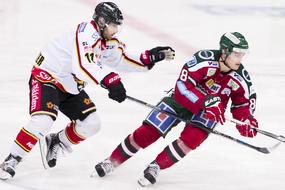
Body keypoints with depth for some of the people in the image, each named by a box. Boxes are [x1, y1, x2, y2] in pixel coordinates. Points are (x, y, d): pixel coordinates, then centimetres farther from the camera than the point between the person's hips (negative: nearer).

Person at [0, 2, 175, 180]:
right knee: (43, 121, -27)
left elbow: (122, 61, 14)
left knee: (91, 123, 3)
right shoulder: (87, 32, -28)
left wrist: (151, 57, 3)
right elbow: (83, 64, -43)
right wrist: (110, 80, -53)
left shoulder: (109, 42, 2)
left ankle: (56, 142, 26)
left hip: (70, 87, 9)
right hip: (46, 78, -9)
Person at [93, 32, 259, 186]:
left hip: (209, 112, 2)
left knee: (193, 137, -27)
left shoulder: (240, 77, -16)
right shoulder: (205, 59, -30)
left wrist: (246, 121, -22)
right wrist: (207, 102, -45)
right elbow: (183, 86, -35)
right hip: (182, 101, -2)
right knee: (148, 132, -8)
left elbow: (242, 103, -1)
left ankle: (156, 166, -10)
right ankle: (113, 161, 11)